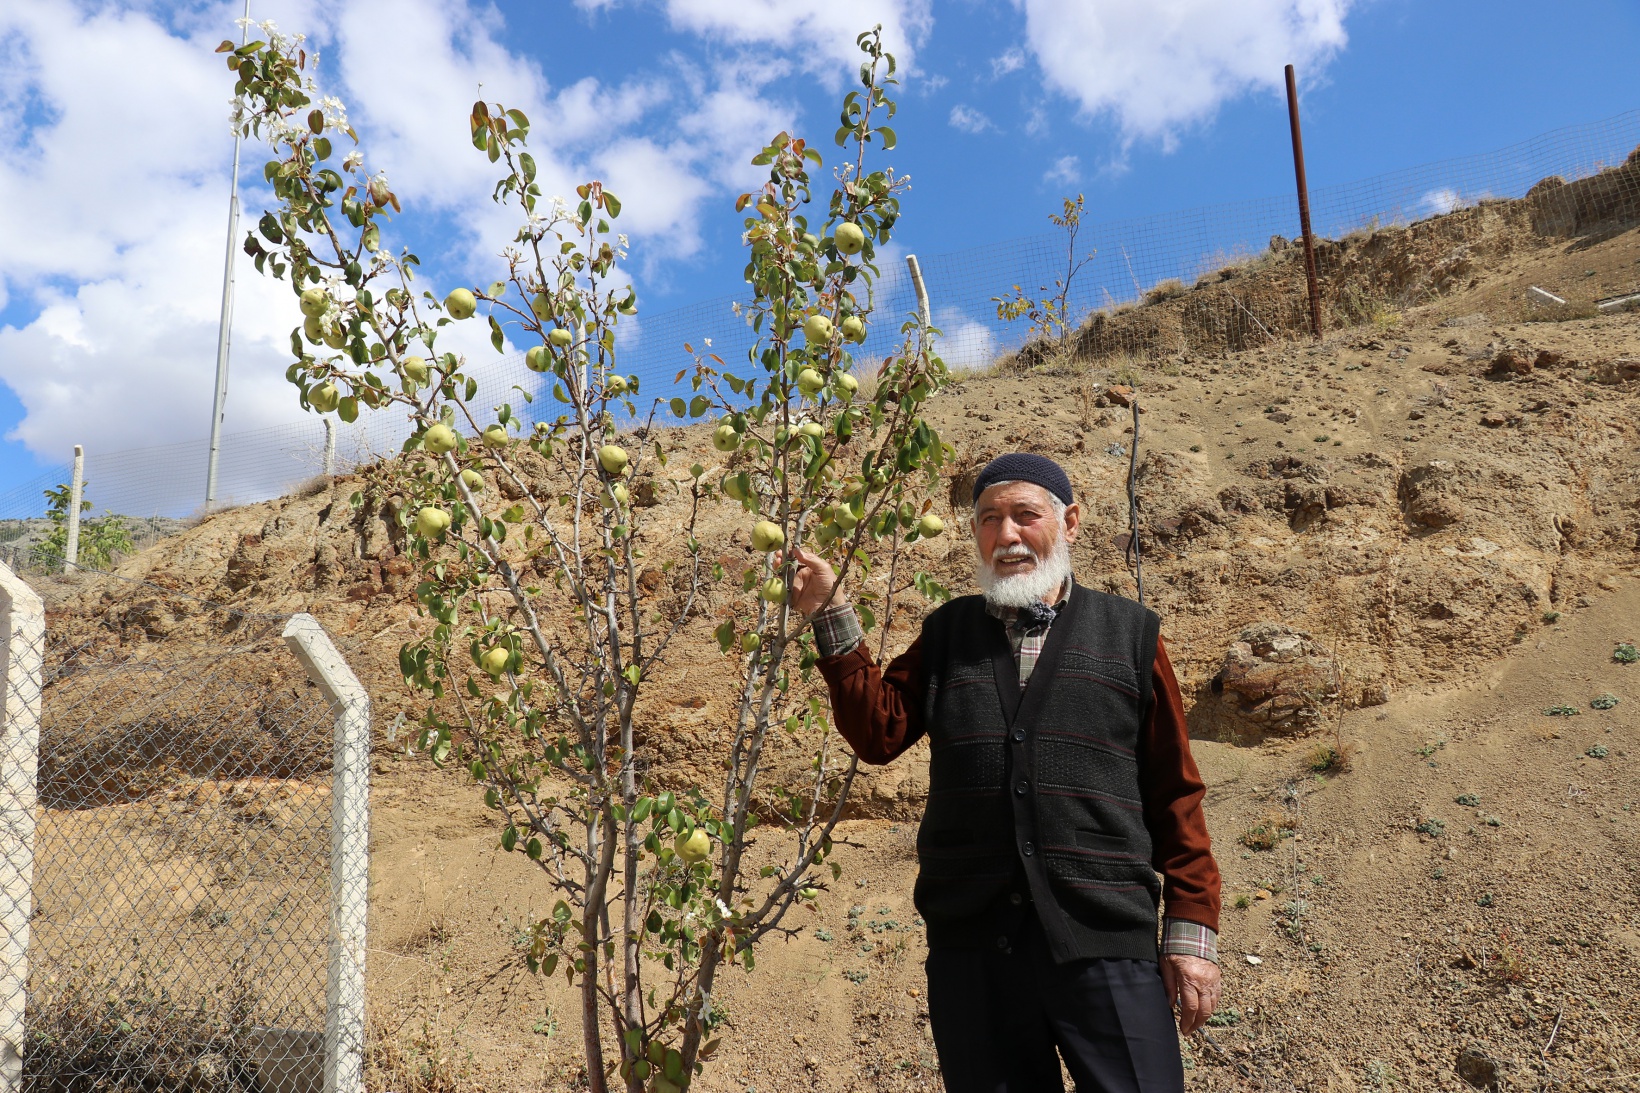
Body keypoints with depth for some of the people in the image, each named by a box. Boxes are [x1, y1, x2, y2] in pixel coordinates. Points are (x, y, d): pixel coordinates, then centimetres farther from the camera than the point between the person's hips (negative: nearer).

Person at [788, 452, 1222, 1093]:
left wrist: (1192, 930, 2)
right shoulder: (947, 634, 13)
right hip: (971, 944, 2)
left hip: (1106, 943, -1)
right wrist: (830, 613, -6)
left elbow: (1175, 794, 6)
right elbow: (879, 733, 1)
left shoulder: (1129, 634, 7)